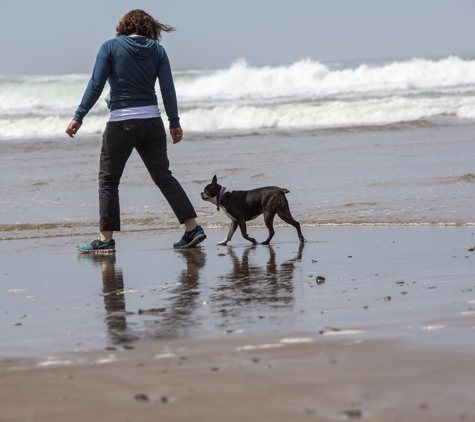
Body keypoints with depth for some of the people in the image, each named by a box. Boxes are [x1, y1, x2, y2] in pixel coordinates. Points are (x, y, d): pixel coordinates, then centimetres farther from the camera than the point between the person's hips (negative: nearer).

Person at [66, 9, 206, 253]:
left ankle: (106, 239, 2)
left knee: (108, 180, 6)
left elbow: (96, 85, -8)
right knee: (163, 176, 10)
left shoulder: (110, 47, -2)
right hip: (151, 122, 3)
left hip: (121, 123, -3)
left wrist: (79, 117, -6)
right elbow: (168, 89, 3)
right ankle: (192, 228, 5)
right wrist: (175, 123, 9)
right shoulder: (157, 50, 6)